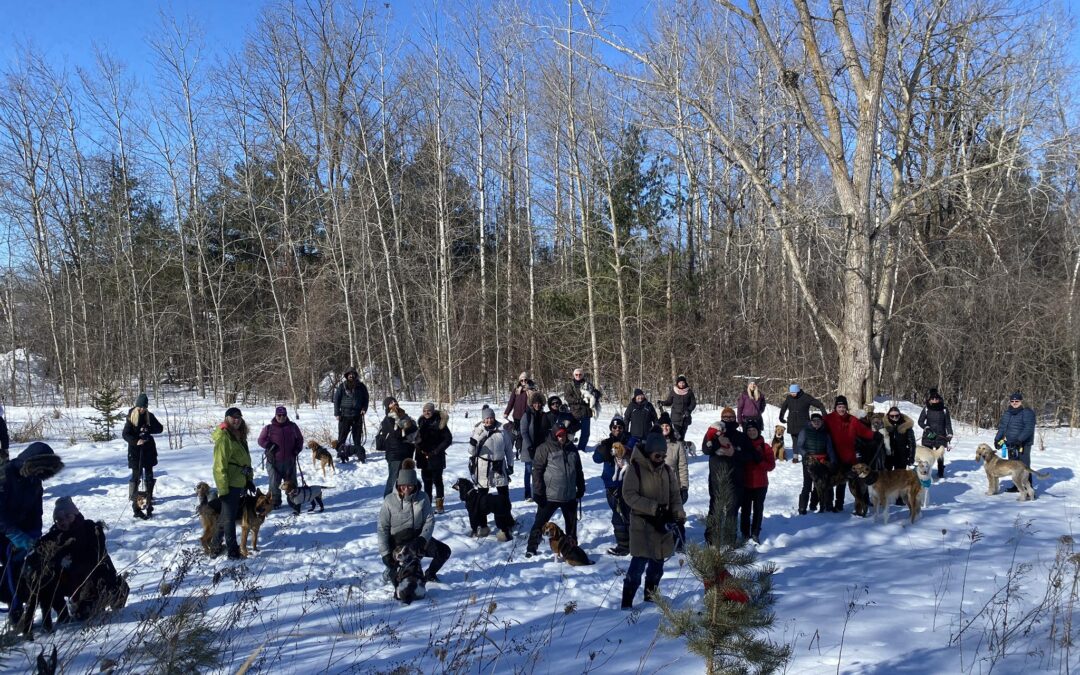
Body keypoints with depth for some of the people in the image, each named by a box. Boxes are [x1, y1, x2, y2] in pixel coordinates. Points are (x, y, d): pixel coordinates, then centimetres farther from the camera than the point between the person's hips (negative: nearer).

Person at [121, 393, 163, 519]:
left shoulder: (149, 416, 4)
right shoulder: (131, 417, -5)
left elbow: (160, 428, 1)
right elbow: (125, 434, -9)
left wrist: (148, 429, -16)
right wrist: (136, 441, -25)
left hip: (148, 450, 3)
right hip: (135, 451, -3)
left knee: (149, 476, 4)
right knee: (136, 476, -4)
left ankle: (149, 504, 10)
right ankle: (135, 506, -1)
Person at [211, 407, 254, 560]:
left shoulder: (239, 435, 12)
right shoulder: (224, 437, -16)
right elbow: (220, 465, -19)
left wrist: (249, 480, 17)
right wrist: (222, 489, -20)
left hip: (239, 483, 9)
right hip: (229, 484, -9)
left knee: (226, 515, 19)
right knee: (229, 518, -1)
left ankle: (216, 544, 32)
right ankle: (233, 552, 5)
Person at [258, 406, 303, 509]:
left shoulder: (293, 427, 8)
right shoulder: (269, 428, 1)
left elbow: (299, 439, 16)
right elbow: (261, 440, 3)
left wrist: (297, 449, 0)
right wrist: (270, 446, -14)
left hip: (290, 461, 2)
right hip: (274, 461, -2)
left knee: (291, 481, 10)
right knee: (275, 482, 2)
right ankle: (275, 502, 11)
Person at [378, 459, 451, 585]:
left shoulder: (422, 498, -6)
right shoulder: (389, 500, -12)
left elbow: (429, 520, -5)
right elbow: (382, 528, -9)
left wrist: (423, 538, -23)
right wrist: (385, 553, -16)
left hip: (419, 538, 3)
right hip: (397, 541, -3)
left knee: (444, 551, -14)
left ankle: (429, 574, 16)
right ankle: (391, 571, 17)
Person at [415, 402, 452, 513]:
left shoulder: (439, 423, -9)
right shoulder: (421, 422, 8)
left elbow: (448, 439, -9)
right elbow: (418, 437, 17)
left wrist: (437, 451, -12)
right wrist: (420, 449, -1)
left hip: (436, 457, -5)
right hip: (424, 457, 5)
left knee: (437, 480, -1)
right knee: (427, 480, 11)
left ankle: (439, 504, 5)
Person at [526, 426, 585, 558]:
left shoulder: (572, 449, 8)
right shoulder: (545, 448, -10)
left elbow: (578, 470, 19)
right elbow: (537, 470, -12)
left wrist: (581, 487, 19)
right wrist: (538, 492, -15)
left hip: (570, 496, 5)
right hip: (549, 496, -5)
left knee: (571, 522, 18)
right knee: (540, 522, 0)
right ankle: (531, 548, 10)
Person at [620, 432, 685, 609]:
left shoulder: (667, 470, 6)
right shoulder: (636, 468, -11)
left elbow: (675, 495, 12)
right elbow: (629, 495, -16)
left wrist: (678, 512, -8)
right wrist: (653, 507, -22)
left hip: (663, 523, 6)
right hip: (642, 523, -6)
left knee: (657, 563, 14)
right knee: (639, 563, -9)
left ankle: (651, 595, 31)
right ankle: (627, 602, 0)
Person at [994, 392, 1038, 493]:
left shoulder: (1027, 413, -10)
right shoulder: (1007, 413, 13)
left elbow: (1028, 429, -19)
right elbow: (1002, 427, 16)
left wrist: (1019, 439, -28)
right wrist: (997, 439, 5)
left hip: (1023, 445, -8)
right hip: (1010, 445, 8)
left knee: (1024, 467, -10)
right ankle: (1017, 486, 27)